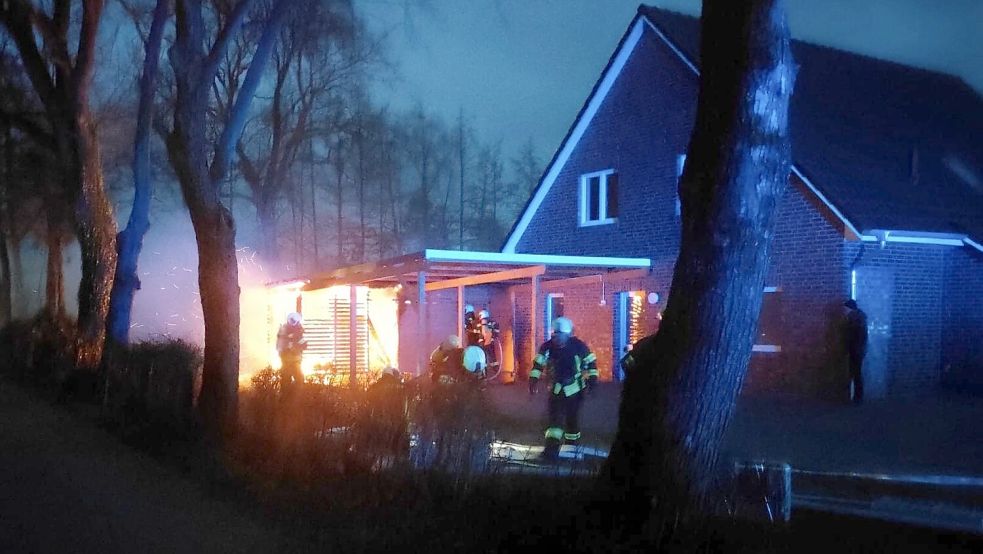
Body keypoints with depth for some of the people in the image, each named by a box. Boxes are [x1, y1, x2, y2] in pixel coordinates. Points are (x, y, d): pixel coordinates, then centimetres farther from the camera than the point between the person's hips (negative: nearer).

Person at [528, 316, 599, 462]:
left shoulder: (578, 346, -13)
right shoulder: (548, 347, -7)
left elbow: (591, 361, -1)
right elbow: (538, 363, 2)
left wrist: (592, 379, -2)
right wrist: (534, 380, -6)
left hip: (575, 388, -1)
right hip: (556, 388, 1)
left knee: (572, 417, 5)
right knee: (555, 416, -12)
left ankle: (572, 444, 26)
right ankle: (552, 448, -14)